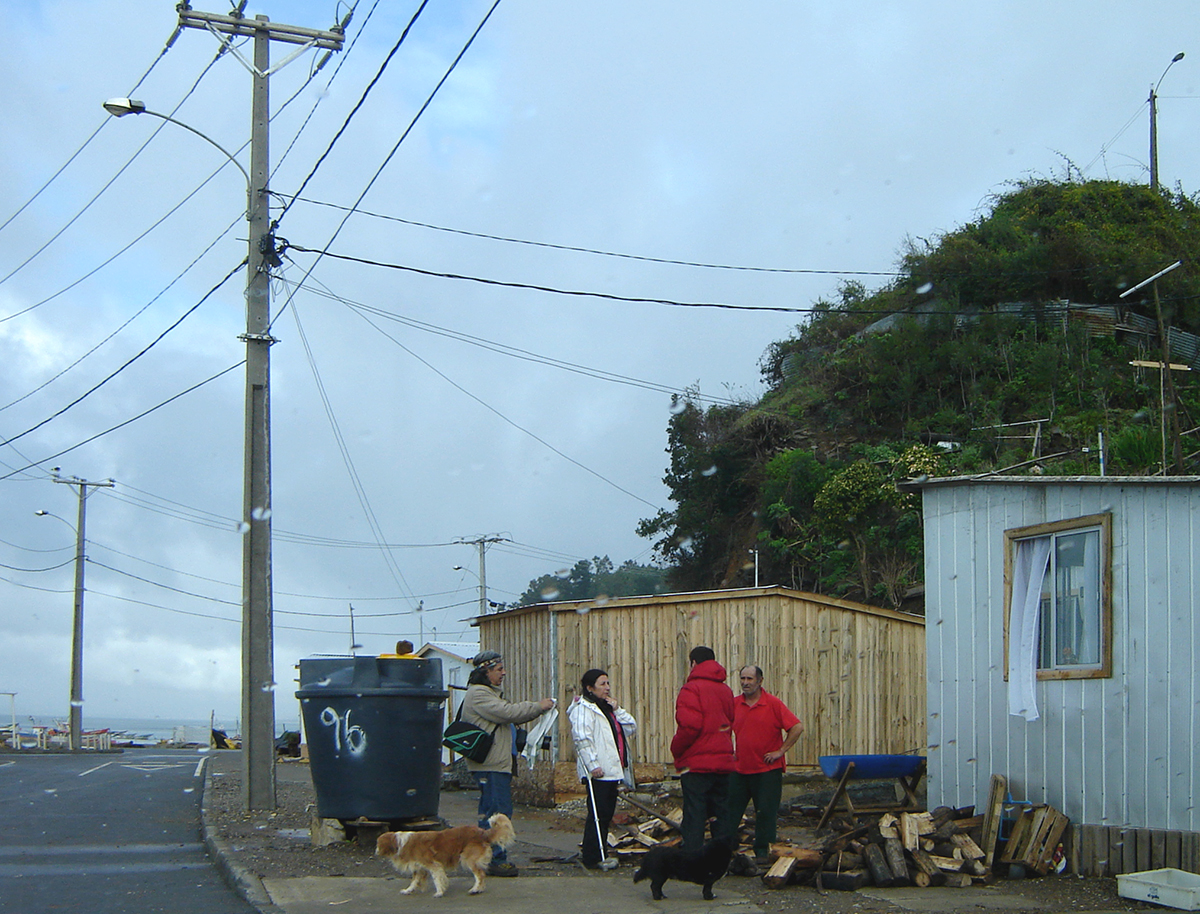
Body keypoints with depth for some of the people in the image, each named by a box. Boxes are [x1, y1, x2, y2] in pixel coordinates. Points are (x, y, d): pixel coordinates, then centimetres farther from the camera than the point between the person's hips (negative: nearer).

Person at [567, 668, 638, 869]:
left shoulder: (608, 708, 23)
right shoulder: (583, 709, -7)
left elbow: (631, 728, 16)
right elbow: (582, 739, -17)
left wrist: (617, 709, 4)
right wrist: (592, 766, -22)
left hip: (612, 770, 9)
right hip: (598, 772, -9)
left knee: (607, 813, 10)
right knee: (598, 815, -9)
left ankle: (596, 854, 17)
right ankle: (592, 858, -4)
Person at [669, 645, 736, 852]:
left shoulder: (692, 689, -10)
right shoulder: (725, 690, 13)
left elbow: (690, 725, -19)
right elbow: (731, 724, 16)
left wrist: (676, 749, -5)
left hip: (696, 764, -7)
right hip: (723, 763, 7)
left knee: (694, 818, -5)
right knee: (722, 815, 12)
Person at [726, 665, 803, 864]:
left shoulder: (773, 704, -8)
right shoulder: (734, 703, 5)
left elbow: (797, 727, -10)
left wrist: (781, 751, -11)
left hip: (767, 769, -4)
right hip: (739, 769, 4)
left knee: (766, 812, 1)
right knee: (730, 810, 6)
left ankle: (762, 851, 12)